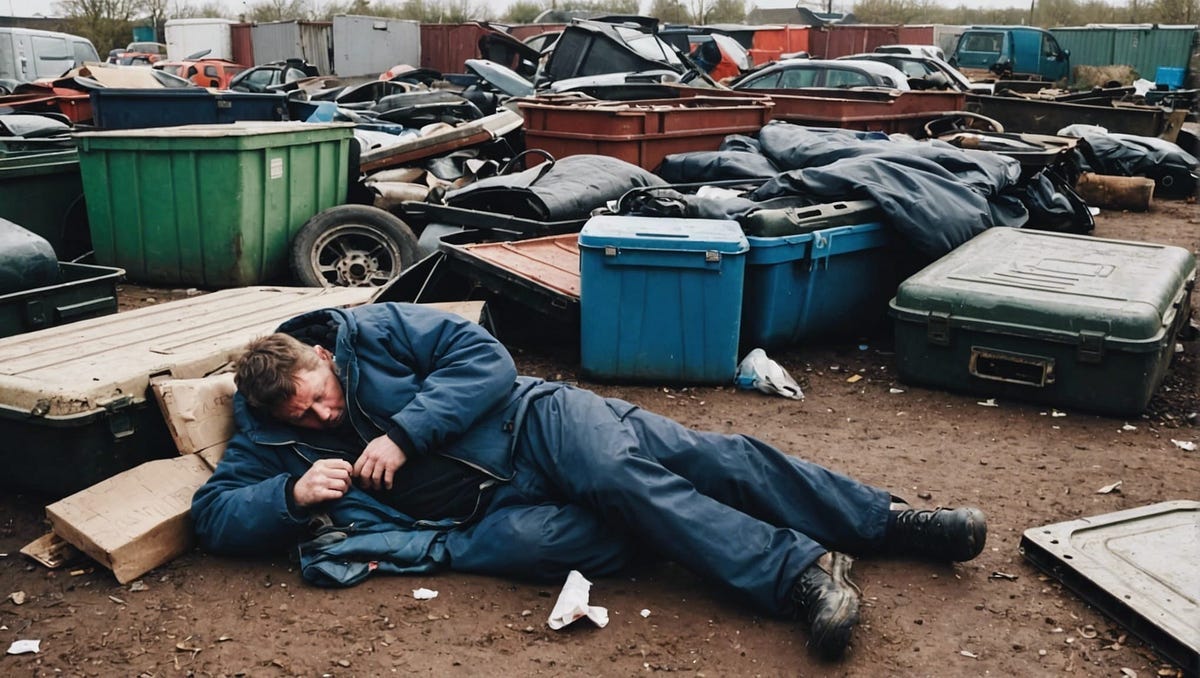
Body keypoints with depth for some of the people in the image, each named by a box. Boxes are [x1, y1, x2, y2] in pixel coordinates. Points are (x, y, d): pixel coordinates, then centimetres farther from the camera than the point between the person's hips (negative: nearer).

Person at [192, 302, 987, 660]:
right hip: (491, 510, 1)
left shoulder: (369, 330, -4)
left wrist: (401, 432, -17)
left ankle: (885, 517, -17)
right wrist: (293, 493, -15)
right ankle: (801, 575, -30)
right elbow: (214, 513, 5)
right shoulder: (273, 441, 6)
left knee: (689, 454, -23)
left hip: (532, 423, -1)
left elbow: (484, 356, -9)